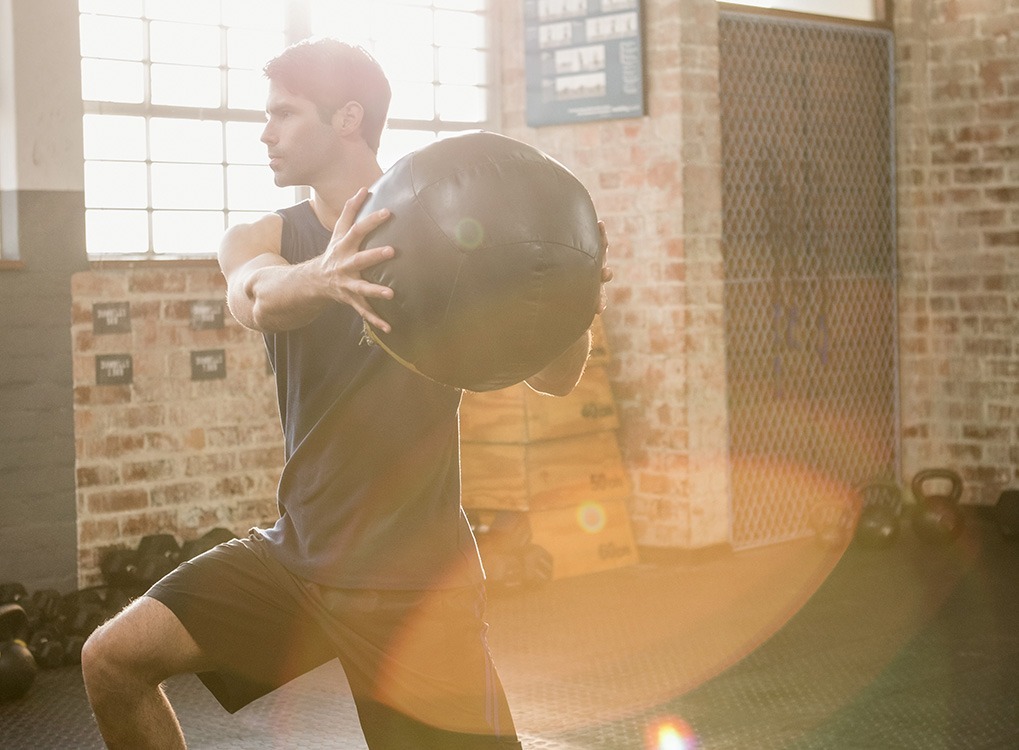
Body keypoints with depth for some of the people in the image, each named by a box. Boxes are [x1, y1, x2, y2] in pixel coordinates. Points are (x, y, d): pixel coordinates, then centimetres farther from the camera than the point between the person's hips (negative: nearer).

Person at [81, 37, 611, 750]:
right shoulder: (262, 238, 3)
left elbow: (552, 377, -14)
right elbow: (258, 297, -23)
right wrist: (321, 277, -48)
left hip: (416, 576, -3)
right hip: (297, 552, 4)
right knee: (113, 659, -7)